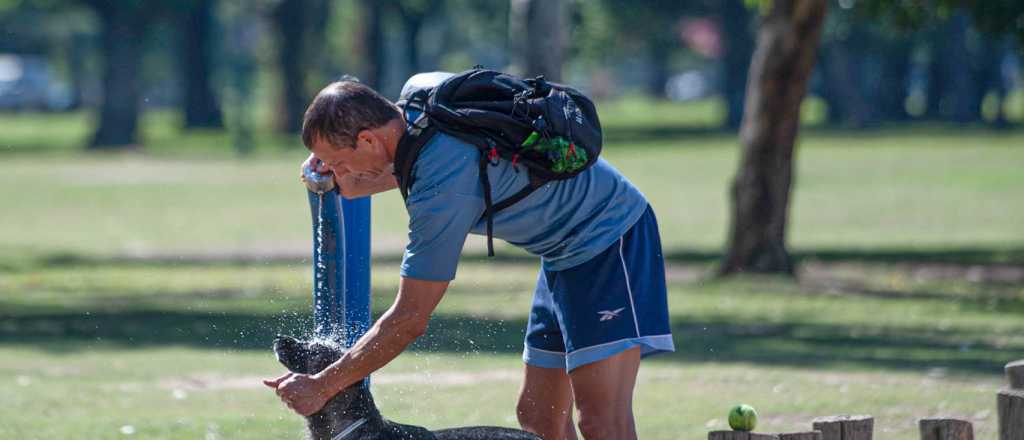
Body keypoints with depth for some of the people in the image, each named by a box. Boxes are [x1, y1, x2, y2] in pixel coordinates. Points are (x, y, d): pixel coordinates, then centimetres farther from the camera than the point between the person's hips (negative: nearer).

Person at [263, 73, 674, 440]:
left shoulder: (441, 194, -29)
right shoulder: (419, 91, -4)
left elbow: (409, 320, -23)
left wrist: (321, 387, -15)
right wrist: (359, 184, 2)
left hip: (605, 241, -10)